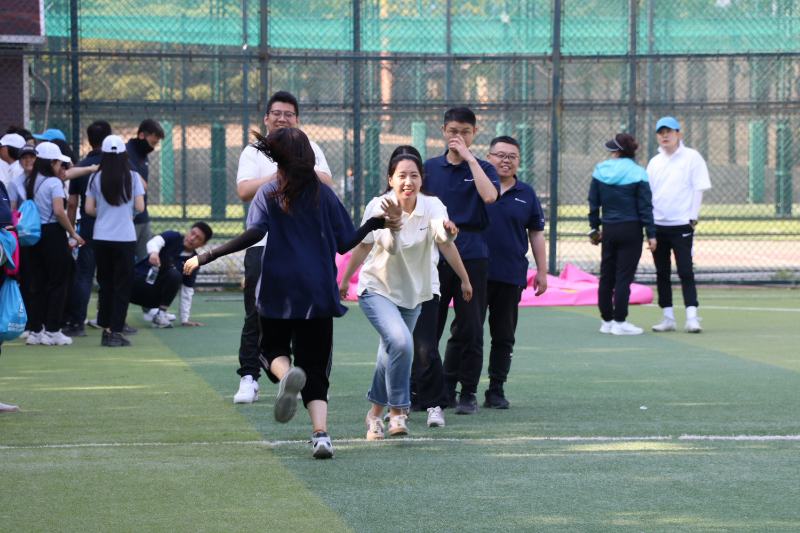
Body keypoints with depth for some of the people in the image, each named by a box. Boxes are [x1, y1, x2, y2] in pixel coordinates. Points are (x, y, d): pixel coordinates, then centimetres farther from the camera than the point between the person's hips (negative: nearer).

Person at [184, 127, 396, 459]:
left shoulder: (268, 193, 0)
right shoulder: (324, 195, 5)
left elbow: (255, 233, -16)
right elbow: (344, 243, 5)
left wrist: (207, 257, -15)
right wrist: (372, 225, 23)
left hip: (277, 291, -2)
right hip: (318, 293, 2)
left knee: (273, 348, 18)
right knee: (316, 367, 5)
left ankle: (287, 374, -19)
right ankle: (320, 434, -15)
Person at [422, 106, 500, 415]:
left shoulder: (482, 169, 5)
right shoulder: (429, 168, 10)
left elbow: (490, 196, -17)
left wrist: (468, 157, -13)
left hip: (471, 254, -2)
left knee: (469, 328, -1)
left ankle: (468, 393, 7)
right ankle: (428, 392, 11)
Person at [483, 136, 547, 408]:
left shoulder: (527, 194, 9)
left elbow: (536, 233, 14)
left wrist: (542, 271, 9)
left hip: (511, 276, 2)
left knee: (504, 336, 6)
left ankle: (496, 390, 14)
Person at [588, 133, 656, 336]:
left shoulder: (599, 171, 2)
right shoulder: (637, 174, -7)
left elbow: (593, 203, 8)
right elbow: (645, 206, -8)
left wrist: (595, 228, 18)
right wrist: (651, 234, -4)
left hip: (608, 229, 4)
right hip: (630, 230, -4)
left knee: (606, 275, 11)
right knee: (624, 276, -3)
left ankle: (606, 320, 17)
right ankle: (619, 322, -3)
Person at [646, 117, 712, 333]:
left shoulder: (692, 157, -1)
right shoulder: (654, 162, 13)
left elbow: (698, 189, -3)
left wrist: (693, 218, -10)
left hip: (681, 226, -5)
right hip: (657, 225, 5)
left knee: (686, 272, -9)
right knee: (662, 273, 6)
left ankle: (692, 318, -12)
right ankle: (668, 318, 12)